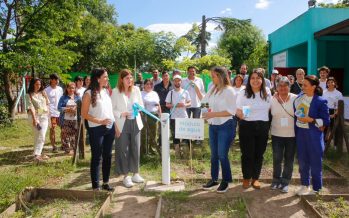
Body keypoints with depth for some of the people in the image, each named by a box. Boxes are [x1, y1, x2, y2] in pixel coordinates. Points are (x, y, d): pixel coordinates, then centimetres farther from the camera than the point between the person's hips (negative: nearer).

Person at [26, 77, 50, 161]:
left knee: (41, 137, -1)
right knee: (37, 136, -4)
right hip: (35, 117, -4)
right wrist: (34, 119, -22)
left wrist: (48, 114, 9)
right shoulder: (29, 95, -4)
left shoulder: (43, 93, 10)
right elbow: (31, 107, -13)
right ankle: (37, 155, 1)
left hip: (44, 116, 4)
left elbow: (47, 104, 15)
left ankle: (37, 154, 4)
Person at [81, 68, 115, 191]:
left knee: (108, 156, 12)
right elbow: (84, 114, -9)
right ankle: (95, 186, 14)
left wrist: (115, 126, 10)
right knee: (96, 157, 3)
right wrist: (100, 121, -17)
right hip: (96, 129, -6)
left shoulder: (106, 91, 9)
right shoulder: (89, 94, -8)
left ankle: (106, 183, 26)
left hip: (109, 128, 6)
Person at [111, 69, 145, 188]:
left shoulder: (136, 89, 4)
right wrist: (121, 114, -20)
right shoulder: (115, 91, -6)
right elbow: (112, 109, -6)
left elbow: (141, 105, 11)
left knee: (136, 149, 9)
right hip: (122, 124, -3)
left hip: (135, 122, 3)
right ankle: (126, 176, 15)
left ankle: (136, 174, 24)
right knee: (123, 150, 3)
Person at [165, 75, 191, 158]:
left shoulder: (185, 92, 6)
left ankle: (184, 150, 16)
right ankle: (177, 150, 14)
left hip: (184, 116, 1)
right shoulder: (171, 92, 4)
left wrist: (184, 105, -14)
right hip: (174, 117, 0)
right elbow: (167, 104, 3)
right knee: (175, 134, 3)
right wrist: (175, 105, -15)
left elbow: (189, 103, 8)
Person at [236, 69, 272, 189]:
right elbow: (237, 110, -7)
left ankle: (255, 178, 28)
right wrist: (240, 114, -29)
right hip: (247, 126, -3)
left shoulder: (267, 92, 4)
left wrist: (269, 123, 8)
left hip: (263, 127, 3)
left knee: (259, 153, 11)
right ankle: (246, 178, 23)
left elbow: (270, 108, 15)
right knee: (247, 153, 4)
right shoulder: (243, 93, -6)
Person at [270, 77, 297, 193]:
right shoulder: (273, 99, -3)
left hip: (292, 134, 0)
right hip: (277, 134, 1)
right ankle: (276, 179, 26)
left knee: (289, 159, 10)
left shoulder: (295, 99, -6)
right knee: (277, 158, 6)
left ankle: (285, 181, 24)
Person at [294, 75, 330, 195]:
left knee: (315, 162, 6)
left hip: (313, 135, -5)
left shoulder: (320, 101, -13)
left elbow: (326, 121, -10)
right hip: (300, 133, 5)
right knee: (302, 161, 15)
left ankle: (316, 188, 22)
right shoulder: (299, 97, 2)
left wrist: (311, 120, -21)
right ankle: (305, 185, 31)